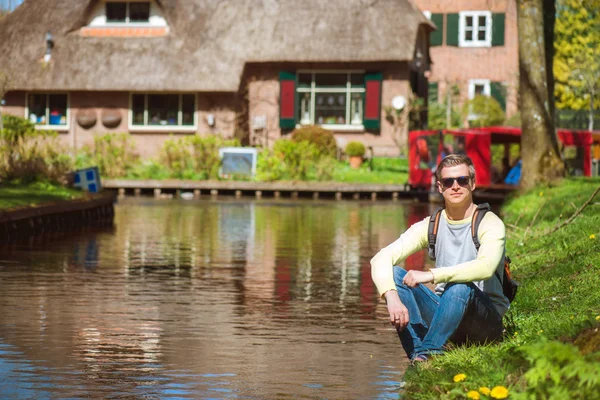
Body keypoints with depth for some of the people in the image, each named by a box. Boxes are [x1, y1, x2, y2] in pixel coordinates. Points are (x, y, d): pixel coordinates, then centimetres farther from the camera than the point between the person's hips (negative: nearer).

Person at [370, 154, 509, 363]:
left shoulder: (489, 224, -10)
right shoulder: (431, 226, 3)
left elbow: (486, 267, -32)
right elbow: (381, 259, -8)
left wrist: (431, 275, -35)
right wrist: (392, 298, -27)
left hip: (485, 320, -5)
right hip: (443, 312, 5)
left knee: (461, 286, -37)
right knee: (395, 273, -15)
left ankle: (425, 354, -33)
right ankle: (417, 356, -28)